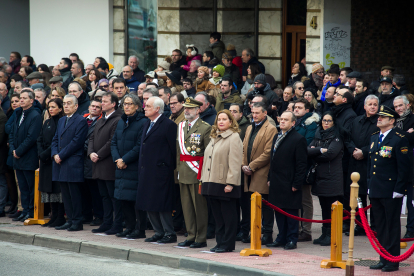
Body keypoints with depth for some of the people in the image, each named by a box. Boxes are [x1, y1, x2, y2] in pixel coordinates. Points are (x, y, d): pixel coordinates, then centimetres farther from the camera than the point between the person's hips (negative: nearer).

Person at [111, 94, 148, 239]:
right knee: (124, 199, 10)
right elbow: (114, 142, 13)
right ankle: (130, 227, 19)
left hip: (135, 167, -7)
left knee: (137, 199, -6)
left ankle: (140, 229, 0)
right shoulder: (121, 122, 14)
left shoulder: (143, 122, -10)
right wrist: (117, 159, -3)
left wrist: (125, 160, -16)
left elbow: (140, 146, -15)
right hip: (121, 167, 7)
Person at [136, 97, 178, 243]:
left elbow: (173, 149, -11)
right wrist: (141, 169, 16)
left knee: (161, 204, -6)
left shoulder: (168, 125, -10)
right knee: (149, 205, 10)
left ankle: (169, 233, 2)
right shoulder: (147, 125, 17)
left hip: (160, 172, -9)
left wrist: (170, 167, -10)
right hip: (146, 172, 9)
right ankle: (159, 232, 18)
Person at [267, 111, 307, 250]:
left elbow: (301, 164, -12)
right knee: (279, 211, 12)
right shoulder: (277, 137, 15)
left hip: (289, 184, -8)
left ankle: (292, 240, 4)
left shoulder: (298, 139, -9)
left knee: (291, 212, -2)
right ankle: (281, 238, 20)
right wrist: (270, 178, 15)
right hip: (276, 183, 8)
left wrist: (296, 184, -15)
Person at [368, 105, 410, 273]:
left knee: (392, 226, -1)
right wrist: (369, 185, 16)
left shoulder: (399, 140, -10)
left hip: (391, 192, -7)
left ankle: (393, 261, 4)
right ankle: (383, 259, 18)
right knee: (380, 227, 12)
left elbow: (404, 167, -12)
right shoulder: (374, 138, 14)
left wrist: (399, 190, -15)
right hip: (375, 191, 7)